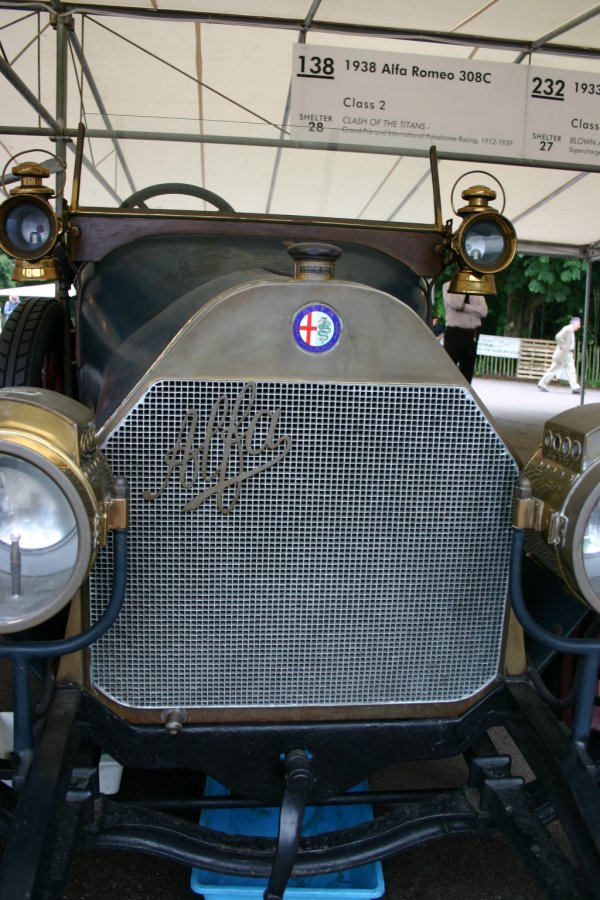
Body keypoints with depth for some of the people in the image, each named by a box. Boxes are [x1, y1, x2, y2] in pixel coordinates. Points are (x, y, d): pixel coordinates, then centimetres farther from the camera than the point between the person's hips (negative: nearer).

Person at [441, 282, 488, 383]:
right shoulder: (448, 286, 1)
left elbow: (483, 311, -3)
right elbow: (456, 304, -18)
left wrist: (464, 307, -12)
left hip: (472, 334, 4)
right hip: (454, 332, -4)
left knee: (467, 369, 8)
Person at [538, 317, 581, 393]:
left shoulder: (571, 331, 16)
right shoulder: (567, 329, -14)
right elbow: (558, 337, -27)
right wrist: (563, 347, -21)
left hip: (569, 355, 10)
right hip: (563, 355, -10)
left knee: (571, 372, 6)